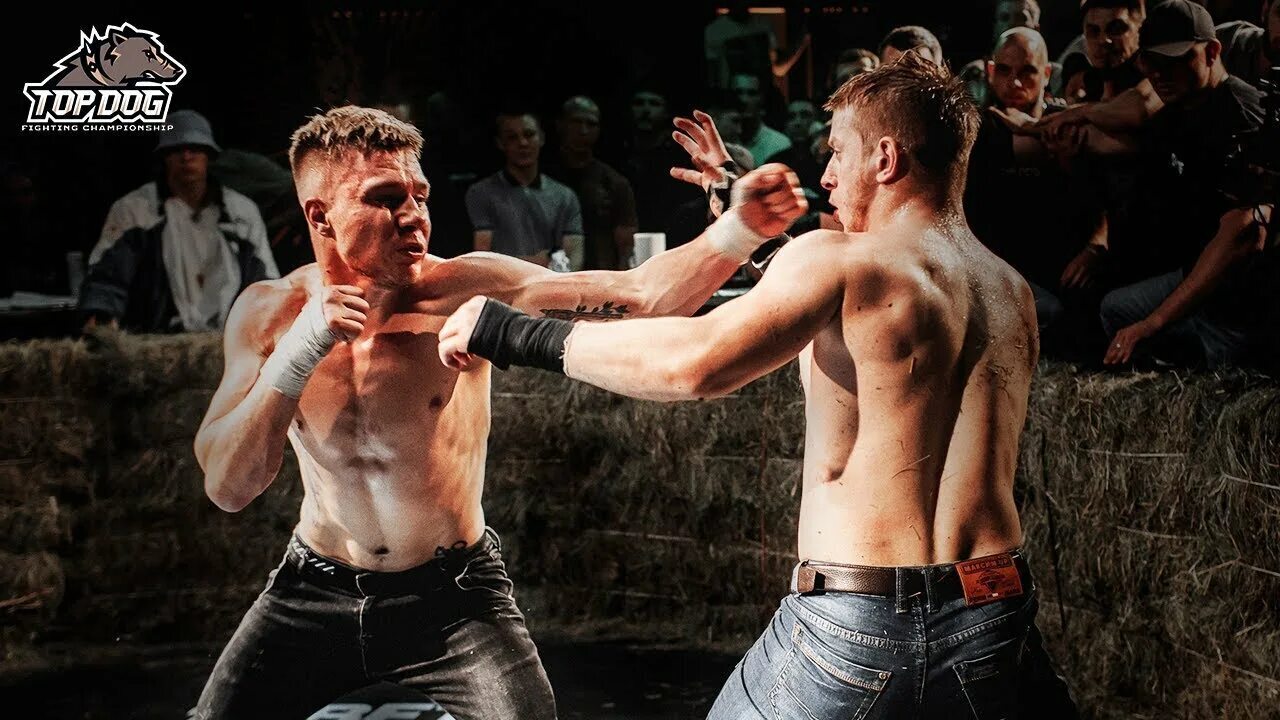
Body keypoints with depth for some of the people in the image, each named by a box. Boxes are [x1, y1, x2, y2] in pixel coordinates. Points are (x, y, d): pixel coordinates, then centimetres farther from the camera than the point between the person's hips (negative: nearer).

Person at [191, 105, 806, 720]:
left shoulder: (467, 289, -16)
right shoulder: (267, 314, -8)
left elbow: (641, 295, -24)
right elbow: (227, 488, -15)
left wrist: (741, 228, -40)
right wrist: (301, 348, -26)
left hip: (451, 598, -2)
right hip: (314, 593, 2)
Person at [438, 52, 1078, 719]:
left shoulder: (839, 261, -8)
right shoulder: (1014, 294, 12)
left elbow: (694, 361, -22)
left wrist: (509, 333, -12)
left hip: (859, 634, -5)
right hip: (996, 632, 5)